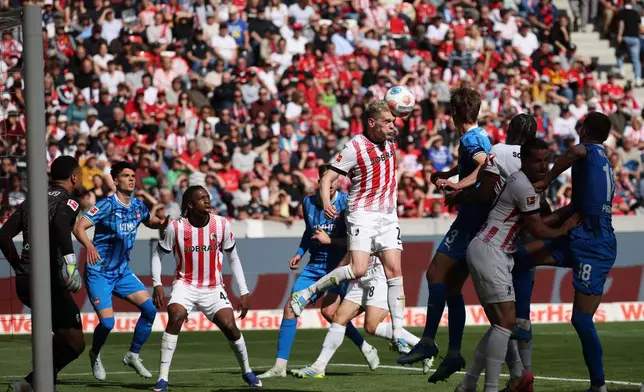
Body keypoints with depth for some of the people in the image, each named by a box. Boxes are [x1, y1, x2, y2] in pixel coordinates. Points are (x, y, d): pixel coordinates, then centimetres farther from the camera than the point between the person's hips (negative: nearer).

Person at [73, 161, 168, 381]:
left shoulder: (138, 206, 3)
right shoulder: (107, 205, -16)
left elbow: (151, 222, 24)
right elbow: (79, 227, -24)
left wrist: (162, 222, 0)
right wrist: (89, 246, -44)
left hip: (122, 271, 6)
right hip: (99, 272, -6)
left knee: (150, 309, -6)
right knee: (107, 322, -14)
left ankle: (133, 355, 10)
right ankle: (95, 355, 18)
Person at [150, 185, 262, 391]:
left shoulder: (222, 225, -7)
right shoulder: (176, 227, -12)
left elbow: (233, 258, 4)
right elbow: (157, 254, 1)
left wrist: (244, 292, 2)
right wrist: (157, 284, -11)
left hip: (213, 288, 1)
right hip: (185, 285, -1)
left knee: (229, 326, -14)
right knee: (175, 317, -27)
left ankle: (247, 372, 13)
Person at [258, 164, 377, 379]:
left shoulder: (346, 203, -10)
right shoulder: (309, 202, 6)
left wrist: (329, 240, -17)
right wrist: (300, 252, 12)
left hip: (337, 266, -6)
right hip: (315, 265, 6)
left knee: (329, 310, -23)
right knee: (290, 307, -5)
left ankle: (366, 348, -2)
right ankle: (280, 366, 0)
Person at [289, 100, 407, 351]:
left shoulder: (389, 141, 6)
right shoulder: (355, 148, -14)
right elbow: (327, 179, -13)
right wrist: (326, 204, -27)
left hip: (388, 216, 6)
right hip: (363, 215, -6)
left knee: (394, 270, -3)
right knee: (358, 269, -21)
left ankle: (398, 335, -2)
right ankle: (305, 295, -6)